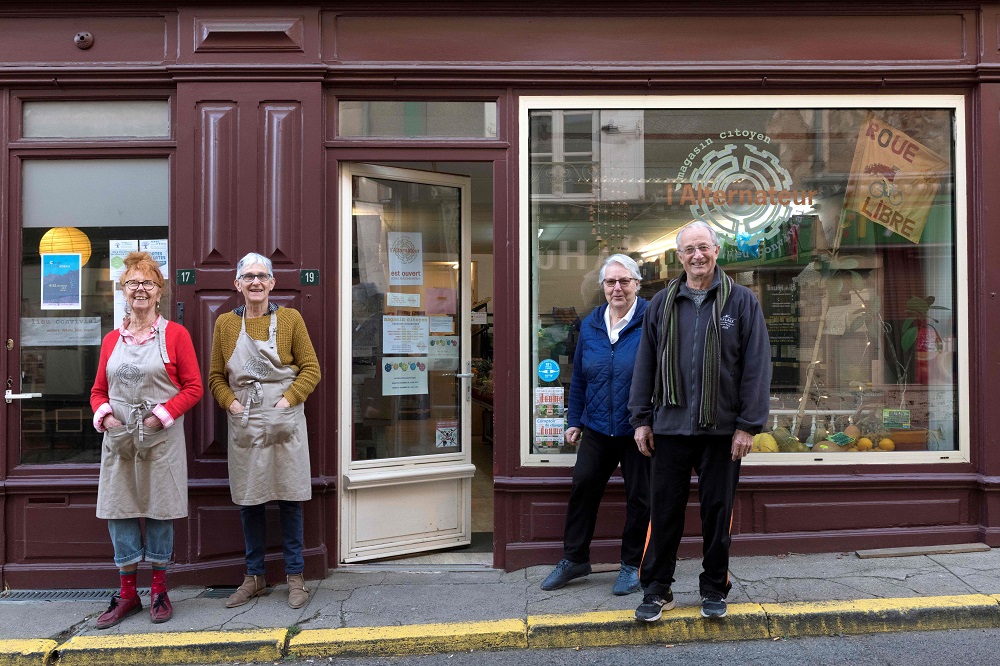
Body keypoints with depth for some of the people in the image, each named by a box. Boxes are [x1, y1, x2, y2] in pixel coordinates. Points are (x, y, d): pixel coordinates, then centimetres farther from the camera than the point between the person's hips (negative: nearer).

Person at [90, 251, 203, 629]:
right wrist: (104, 414, -5)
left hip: (161, 440, -4)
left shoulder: (174, 334, -1)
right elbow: (99, 390, 15)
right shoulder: (112, 340, 11)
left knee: (160, 512, 4)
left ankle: (159, 590, 19)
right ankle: (127, 593, 21)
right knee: (119, 512, 6)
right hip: (118, 439, 4)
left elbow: (194, 387, -4)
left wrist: (162, 414, -15)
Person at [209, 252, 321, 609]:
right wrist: (230, 403, -7)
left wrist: (289, 399, -12)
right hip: (244, 425, 2)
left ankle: (295, 576, 17)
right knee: (248, 501, 10)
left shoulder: (290, 318, 0)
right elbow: (216, 377, 10)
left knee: (289, 499, 4)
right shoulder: (225, 323, 6)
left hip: (285, 423, -2)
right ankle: (254, 576, 25)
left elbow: (311, 368, 0)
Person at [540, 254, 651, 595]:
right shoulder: (590, 324, 7)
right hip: (597, 427, 5)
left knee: (639, 497, 8)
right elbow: (579, 378, 14)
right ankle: (574, 558, 25)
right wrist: (574, 420, 13)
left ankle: (632, 564, 26)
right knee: (582, 489, 9)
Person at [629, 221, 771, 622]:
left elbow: (756, 366, -3)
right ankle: (656, 590, 18)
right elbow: (645, 364, 9)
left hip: (721, 427, -1)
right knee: (664, 510, 6)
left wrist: (748, 424, -8)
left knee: (717, 511, 10)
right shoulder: (662, 304, 8)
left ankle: (714, 589, 26)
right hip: (670, 425, 2)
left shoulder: (742, 301, 1)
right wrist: (642, 419, 5)